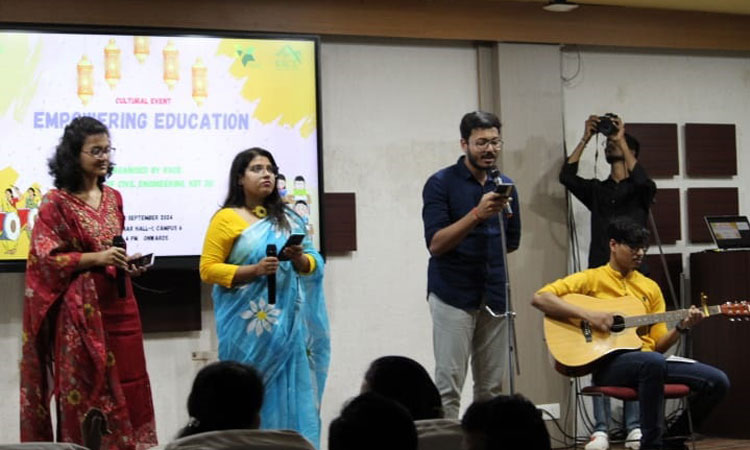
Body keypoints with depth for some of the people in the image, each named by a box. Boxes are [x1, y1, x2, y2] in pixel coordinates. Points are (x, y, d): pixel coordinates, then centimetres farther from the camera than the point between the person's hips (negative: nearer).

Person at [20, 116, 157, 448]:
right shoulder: (56, 203, -7)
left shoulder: (113, 198, 12)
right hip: (81, 308, -6)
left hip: (117, 304, 6)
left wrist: (126, 264, 3)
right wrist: (97, 258, -20)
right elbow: (46, 259, -11)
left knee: (126, 383, 6)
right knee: (85, 388, -2)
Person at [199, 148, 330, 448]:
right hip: (250, 326, -4)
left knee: (290, 390, 0)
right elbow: (208, 269, -5)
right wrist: (255, 270, -16)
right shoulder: (226, 218, 0)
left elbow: (314, 263, 14)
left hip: (288, 323, 4)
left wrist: (299, 259, -9)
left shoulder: (288, 218, 13)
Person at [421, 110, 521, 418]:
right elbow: (436, 243, -13)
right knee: (448, 385, -7)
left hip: (494, 296, 5)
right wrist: (477, 214, -20)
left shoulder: (505, 186, 12)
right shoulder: (441, 184, -3)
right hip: (453, 296, -5)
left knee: (491, 388, 6)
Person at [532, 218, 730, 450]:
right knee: (653, 361, -39)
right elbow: (540, 298, -10)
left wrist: (681, 327, -3)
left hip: (651, 361, 6)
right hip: (608, 363, -6)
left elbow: (658, 345, 16)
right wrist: (587, 314, -18)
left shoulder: (650, 287, 19)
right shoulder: (591, 278, 4)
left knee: (718, 381, -10)